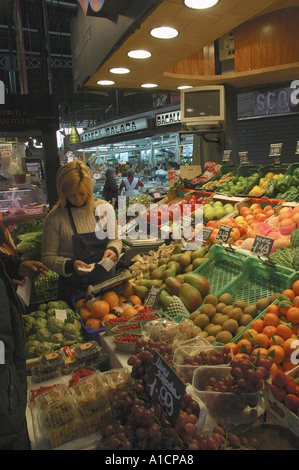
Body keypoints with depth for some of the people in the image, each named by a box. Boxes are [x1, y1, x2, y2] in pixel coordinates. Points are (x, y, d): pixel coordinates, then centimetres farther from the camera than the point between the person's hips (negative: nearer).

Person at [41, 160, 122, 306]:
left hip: (108, 280, 3)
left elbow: (115, 240, 13)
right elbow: (48, 257, -3)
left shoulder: (105, 208, 2)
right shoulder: (55, 217, -8)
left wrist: (112, 250, -8)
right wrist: (70, 265, -20)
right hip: (75, 287, -2)